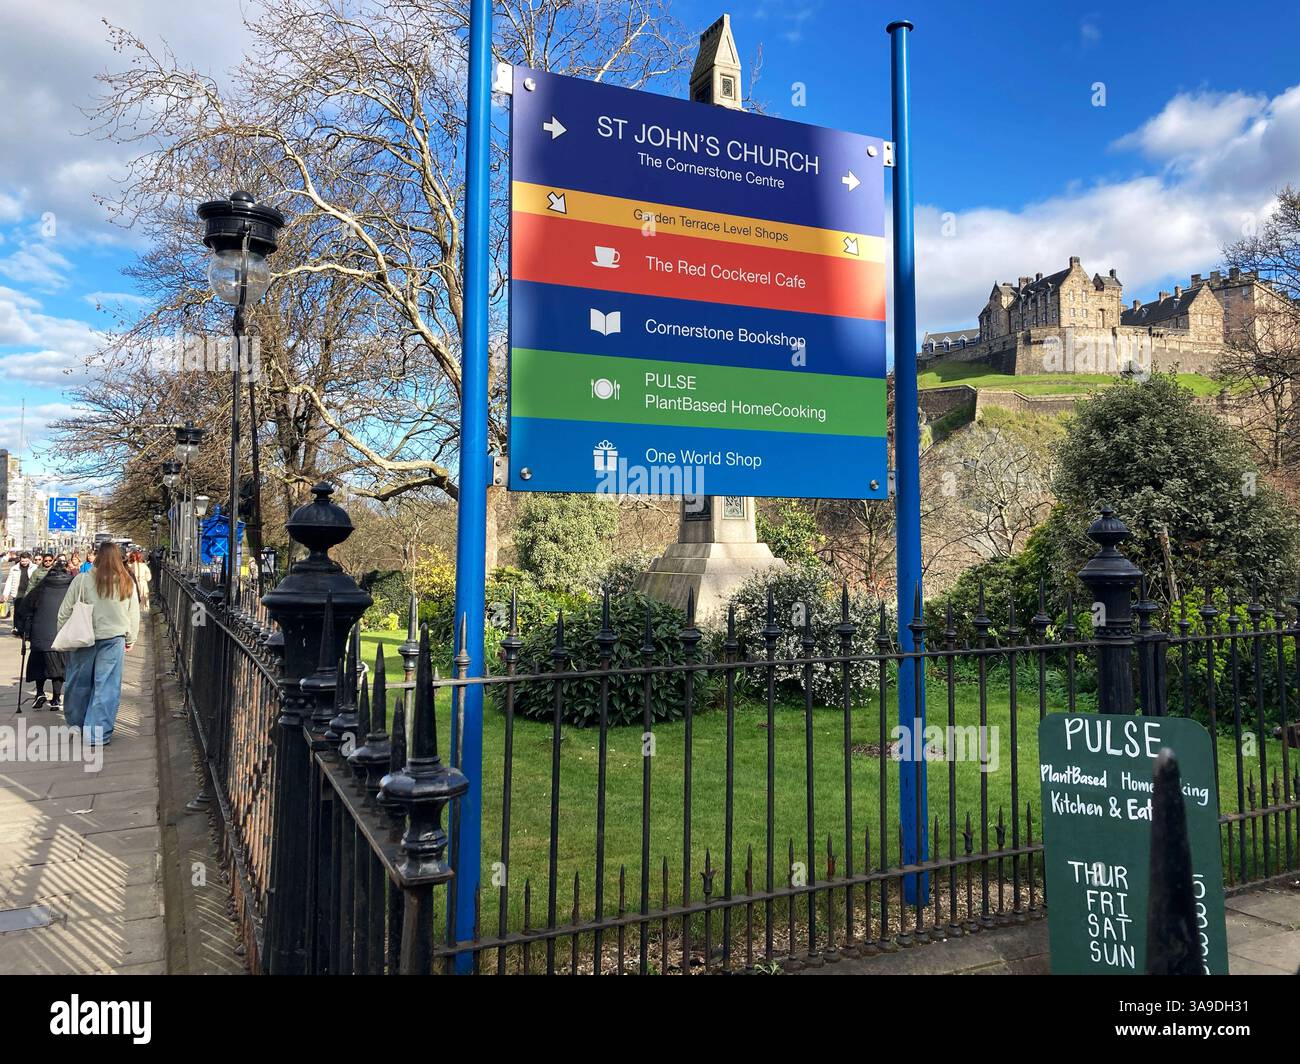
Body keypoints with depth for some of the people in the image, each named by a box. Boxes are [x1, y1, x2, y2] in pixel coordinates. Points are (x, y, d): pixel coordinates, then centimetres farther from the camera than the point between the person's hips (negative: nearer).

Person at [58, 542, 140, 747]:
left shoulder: (82, 580, -8)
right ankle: (98, 735, 5)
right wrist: (130, 640, 16)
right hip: (113, 639, 0)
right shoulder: (127, 583, -3)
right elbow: (134, 615, 4)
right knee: (106, 687, 4)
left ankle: (76, 725, 33)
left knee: (79, 683, 16)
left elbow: (65, 612, -3)